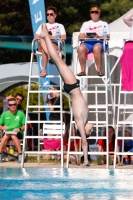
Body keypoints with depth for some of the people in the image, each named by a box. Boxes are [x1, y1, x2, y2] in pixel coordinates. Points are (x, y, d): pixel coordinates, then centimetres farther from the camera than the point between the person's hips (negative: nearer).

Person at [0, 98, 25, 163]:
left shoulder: (20, 114, 3)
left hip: (17, 133, -2)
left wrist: (19, 129, -19)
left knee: (13, 136, -37)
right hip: (7, 132, 2)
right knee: (6, 136, -34)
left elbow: (24, 126, 1)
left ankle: (20, 155, -36)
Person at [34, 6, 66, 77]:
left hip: (55, 45, -2)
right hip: (42, 46, 2)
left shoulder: (60, 26, 28)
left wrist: (51, 37, -2)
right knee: (42, 40, -40)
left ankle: (44, 70, -56)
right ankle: (49, 54, -62)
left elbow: (64, 37, 8)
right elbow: (36, 37, 17)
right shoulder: (43, 26, 34)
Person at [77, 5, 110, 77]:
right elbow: (80, 36, 16)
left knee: (96, 48, -41)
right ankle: (83, 70, -30)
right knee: (81, 48, -35)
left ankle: (99, 70, -34)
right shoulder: (86, 24, 28)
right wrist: (86, 36, -7)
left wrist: (99, 37, -11)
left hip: (99, 42, -2)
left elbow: (108, 37, 8)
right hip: (87, 42, 2)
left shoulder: (104, 24, 22)